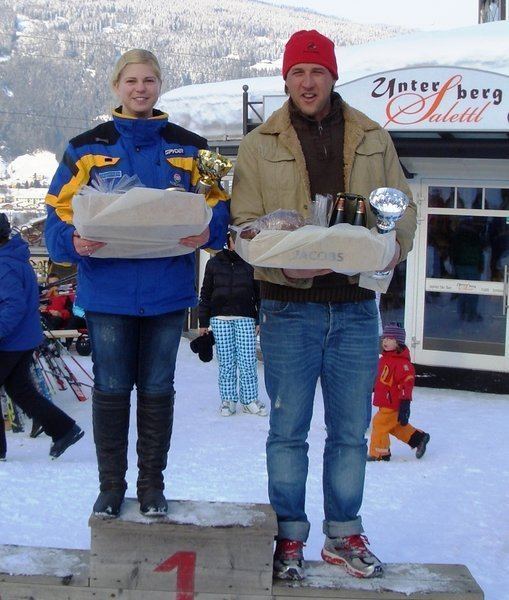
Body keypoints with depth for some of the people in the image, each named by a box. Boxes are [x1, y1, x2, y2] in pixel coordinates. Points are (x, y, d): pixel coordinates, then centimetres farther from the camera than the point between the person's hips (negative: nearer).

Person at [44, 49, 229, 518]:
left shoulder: (189, 147, 8)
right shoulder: (87, 147, 5)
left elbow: (217, 205, 6)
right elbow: (60, 213, 1)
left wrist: (206, 232, -16)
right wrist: (75, 243, -20)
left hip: (167, 291, 1)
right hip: (108, 290, -1)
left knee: (157, 389, 9)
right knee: (111, 389, 6)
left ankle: (153, 484, 22)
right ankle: (111, 485, 20)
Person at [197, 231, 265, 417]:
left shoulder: (250, 264, 7)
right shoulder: (214, 263, 9)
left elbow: (259, 293, 9)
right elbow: (206, 293, 11)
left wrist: (260, 320, 3)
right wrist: (203, 322, 8)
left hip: (245, 319, -1)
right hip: (220, 318, 1)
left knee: (248, 361, -4)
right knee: (226, 362, 3)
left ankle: (250, 400, 5)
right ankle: (228, 400, 12)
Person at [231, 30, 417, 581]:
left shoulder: (373, 139, 10)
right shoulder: (260, 145, 3)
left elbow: (403, 206, 12)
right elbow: (244, 223, -2)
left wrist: (392, 248, -10)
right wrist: (283, 266, -20)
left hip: (356, 305, 2)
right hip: (289, 306, -2)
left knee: (350, 430, 10)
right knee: (287, 429, 5)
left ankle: (344, 535, 25)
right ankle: (289, 536, 19)